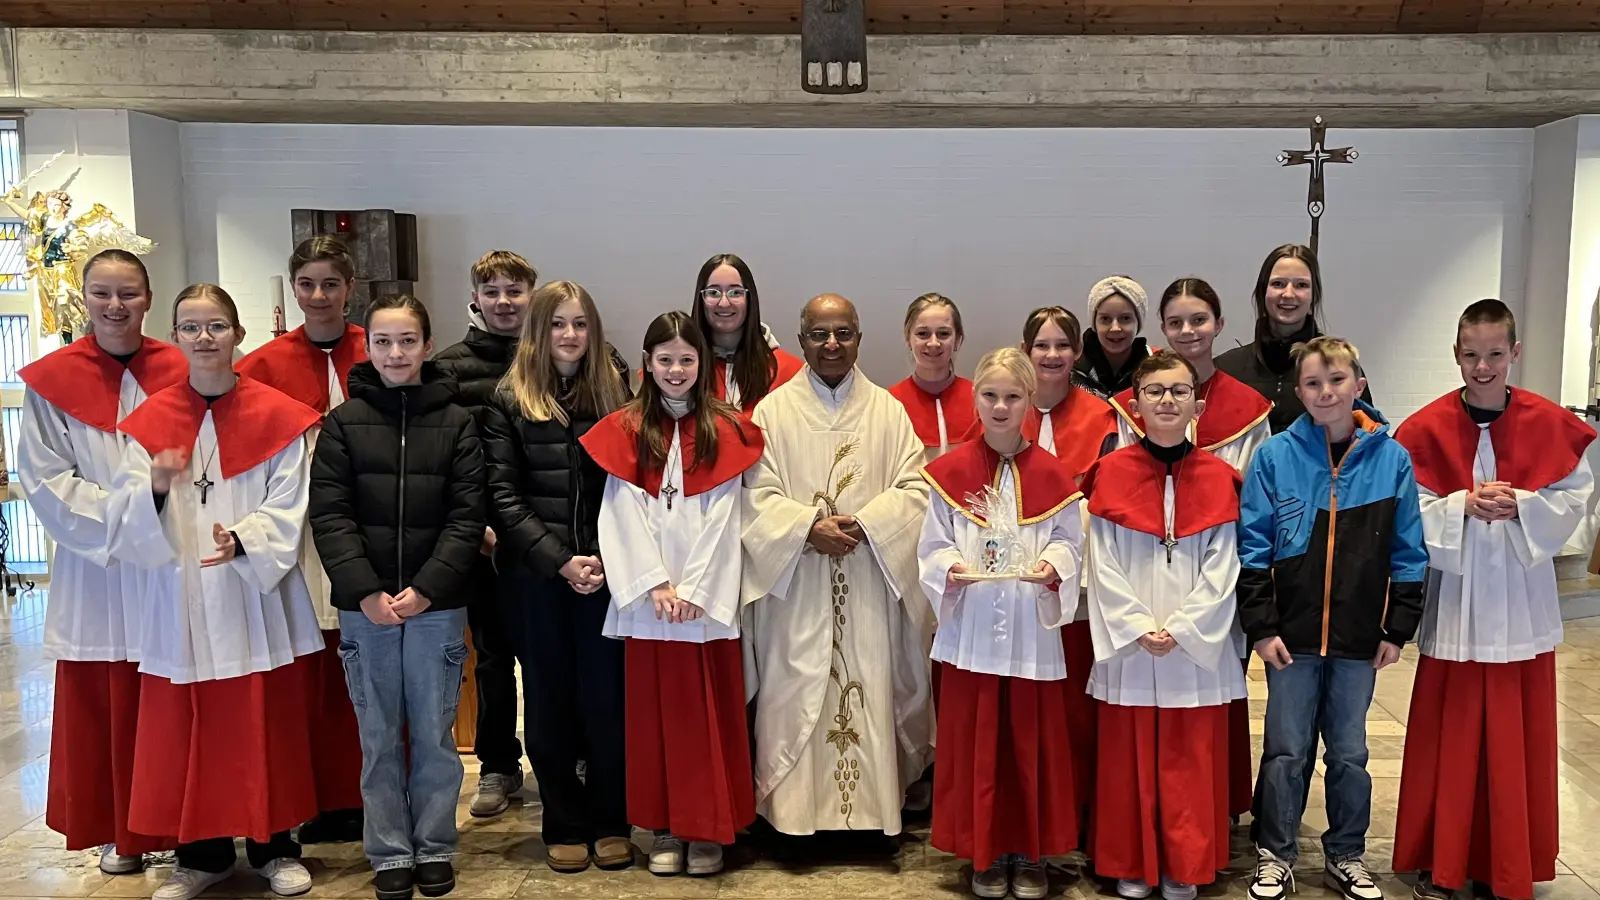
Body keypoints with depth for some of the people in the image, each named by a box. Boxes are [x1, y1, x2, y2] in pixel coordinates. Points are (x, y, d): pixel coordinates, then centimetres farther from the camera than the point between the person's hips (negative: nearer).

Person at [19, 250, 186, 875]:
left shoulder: (179, 371, 2)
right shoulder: (51, 380, -1)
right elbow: (44, 479, -3)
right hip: (94, 571, 0)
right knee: (105, 703, 7)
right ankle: (119, 833, 23)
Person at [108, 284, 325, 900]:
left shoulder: (277, 415, -2)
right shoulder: (151, 421, 4)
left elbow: (290, 508, -6)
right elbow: (128, 519, -2)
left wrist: (244, 539, -24)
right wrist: (155, 488, -22)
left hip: (259, 599, -2)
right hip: (180, 599, 2)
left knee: (267, 727, 6)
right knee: (187, 730, 7)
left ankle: (273, 845, 22)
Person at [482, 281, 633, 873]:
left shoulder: (613, 395, 8)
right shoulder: (508, 403, 2)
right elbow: (502, 497, -4)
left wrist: (607, 558, -9)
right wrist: (558, 559, -12)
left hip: (605, 572, 1)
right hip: (535, 575, 0)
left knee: (605, 696, 4)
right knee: (548, 699, 8)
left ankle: (611, 821, 18)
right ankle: (565, 825, 21)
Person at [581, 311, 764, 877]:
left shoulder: (725, 431, 3)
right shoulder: (625, 431, 5)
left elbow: (722, 519, -4)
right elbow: (625, 516, -1)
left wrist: (693, 589, -12)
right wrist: (656, 585, -11)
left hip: (707, 598, -1)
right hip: (647, 599, 1)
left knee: (708, 713, 3)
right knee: (654, 712, 7)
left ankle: (708, 830, 14)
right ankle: (666, 829, 18)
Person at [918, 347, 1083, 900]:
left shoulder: (1050, 475, 2)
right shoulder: (951, 472, 1)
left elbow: (1068, 542, 2)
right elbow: (932, 547, 1)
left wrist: (1052, 565, -18)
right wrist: (953, 568, -19)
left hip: (1033, 631, 0)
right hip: (971, 631, 0)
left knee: (1032, 742, 7)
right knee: (976, 744, 6)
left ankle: (1030, 855, 23)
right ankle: (986, 854, 21)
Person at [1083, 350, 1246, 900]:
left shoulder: (1217, 477, 2)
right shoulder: (1112, 473, -1)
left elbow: (1222, 568, -2)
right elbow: (1103, 565, -3)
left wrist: (1181, 629, -12)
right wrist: (1139, 628, -12)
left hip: (1197, 645, 1)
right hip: (1128, 645, 0)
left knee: (1191, 762, 6)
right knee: (1129, 760, 6)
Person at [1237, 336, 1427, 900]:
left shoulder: (1392, 458, -2)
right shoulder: (1275, 457, -6)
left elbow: (1408, 553, 3)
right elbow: (1254, 550, -5)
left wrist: (1398, 629, 1)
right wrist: (1261, 627, -8)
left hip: (1359, 640, 1)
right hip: (1292, 635, -1)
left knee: (1350, 754, 14)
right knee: (1286, 752, 8)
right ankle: (1275, 855, 25)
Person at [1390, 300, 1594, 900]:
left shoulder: (1549, 423, -2)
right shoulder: (1428, 428, -6)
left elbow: (1574, 495, 0)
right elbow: (1411, 511, -5)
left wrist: (1520, 505, -16)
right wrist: (1464, 506, -20)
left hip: (1522, 600, 1)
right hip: (1455, 600, -1)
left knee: (1517, 737, 9)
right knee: (1450, 733, 5)